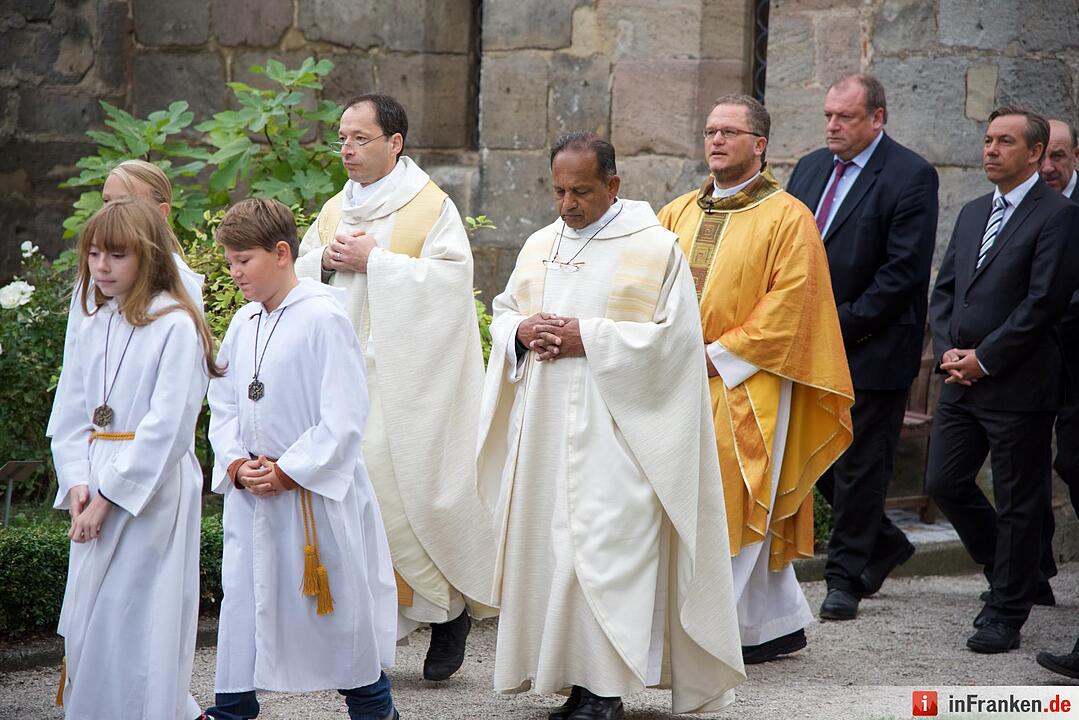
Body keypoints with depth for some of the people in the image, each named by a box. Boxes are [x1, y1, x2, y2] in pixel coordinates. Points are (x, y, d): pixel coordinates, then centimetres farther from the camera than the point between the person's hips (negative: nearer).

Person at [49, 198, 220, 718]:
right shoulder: (93, 324, 12)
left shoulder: (175, 325, -11)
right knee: (85, 619, 9)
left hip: (153, 489, -7)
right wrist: (77, 482, -5)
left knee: (138, 618, -4)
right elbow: (69, 413, 11)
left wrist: (109, 495, -16)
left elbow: (168, 426, -16)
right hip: (96, 490, 7)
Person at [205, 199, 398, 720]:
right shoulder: (244, 324, 8)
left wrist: (288, 472, -17)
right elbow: (223, 405, 12)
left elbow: (344, 415, -18)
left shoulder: (323, 319, -14)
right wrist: (236, 465, -5)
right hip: (251, 492, 6)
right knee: (243, 594, 9)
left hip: (316, 492, -6)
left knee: (338, 600, 4)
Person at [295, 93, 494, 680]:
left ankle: (456, 605, 13)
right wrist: (325, 260, -4)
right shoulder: (335, 210, 16)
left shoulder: (431, 208, -4)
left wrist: (374, 261, -16)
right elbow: (299, 277, 18)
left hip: (404, 380, -6)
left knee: (406, 492, -7)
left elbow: (449, 279, -14)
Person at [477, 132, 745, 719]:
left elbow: (674, 335, -9)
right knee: (547, 540, 4)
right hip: (544, 427, 6)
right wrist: (521, 332, -4)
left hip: (615, 427, -6)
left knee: (604, 547, -11)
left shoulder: (655, 248, -3)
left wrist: (589, 338, -15)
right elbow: (503, 314, 20)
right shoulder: (540, 245, 15)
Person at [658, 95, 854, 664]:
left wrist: (720, 354, -15)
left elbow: (789, 301, -11)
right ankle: (783, 624, 19)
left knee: (733, 506, -7)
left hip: (746, 386, -6)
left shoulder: (786, 218, -4)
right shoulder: (677, 215, 14)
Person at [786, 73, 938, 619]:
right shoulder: (809, 168, 11)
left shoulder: (910, 176, -11)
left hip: (872, 346, -7)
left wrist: (843, 325, -16)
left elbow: (905, 270, -16)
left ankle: (846, 576, 11)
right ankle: (883, 543, 29)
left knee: (860, 465, 1)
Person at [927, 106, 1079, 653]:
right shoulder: (972, 214, 16)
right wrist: (947, 350, -1)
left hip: (1018, 387, -7)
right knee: (944, 483, 8)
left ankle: (1005, 616, 10)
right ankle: (1013, 574, 27)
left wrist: (983, 358, -15)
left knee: (1017, 503, 1)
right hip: (963, 382, 8)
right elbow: (944, 290, 16)